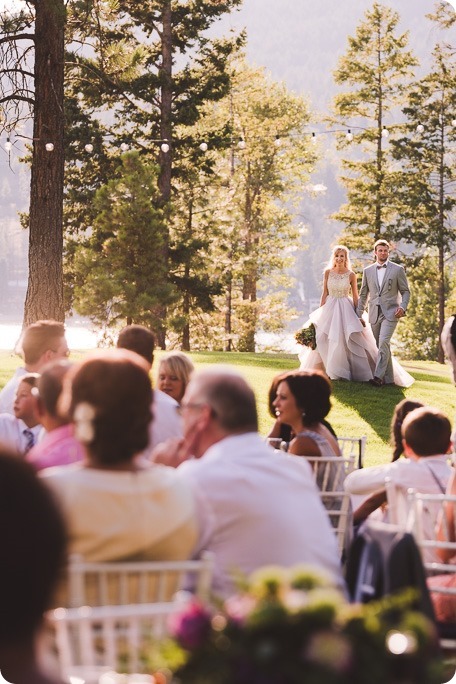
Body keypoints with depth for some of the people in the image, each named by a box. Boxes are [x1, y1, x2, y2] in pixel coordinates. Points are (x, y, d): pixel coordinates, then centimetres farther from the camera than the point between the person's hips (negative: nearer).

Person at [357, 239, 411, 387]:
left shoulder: (398, 269, 4)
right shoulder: (368, 271, 12)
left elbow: (405, 291, 6)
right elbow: (363, 295, 16)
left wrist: (403, 307, -11)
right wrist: (358, 315, 11)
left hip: (390, 312, -4)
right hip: (374, 314, 4)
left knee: (383, 342, -19)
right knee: (382, 346, 6)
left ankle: (378, 376, -25)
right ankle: (388, 378, 12)